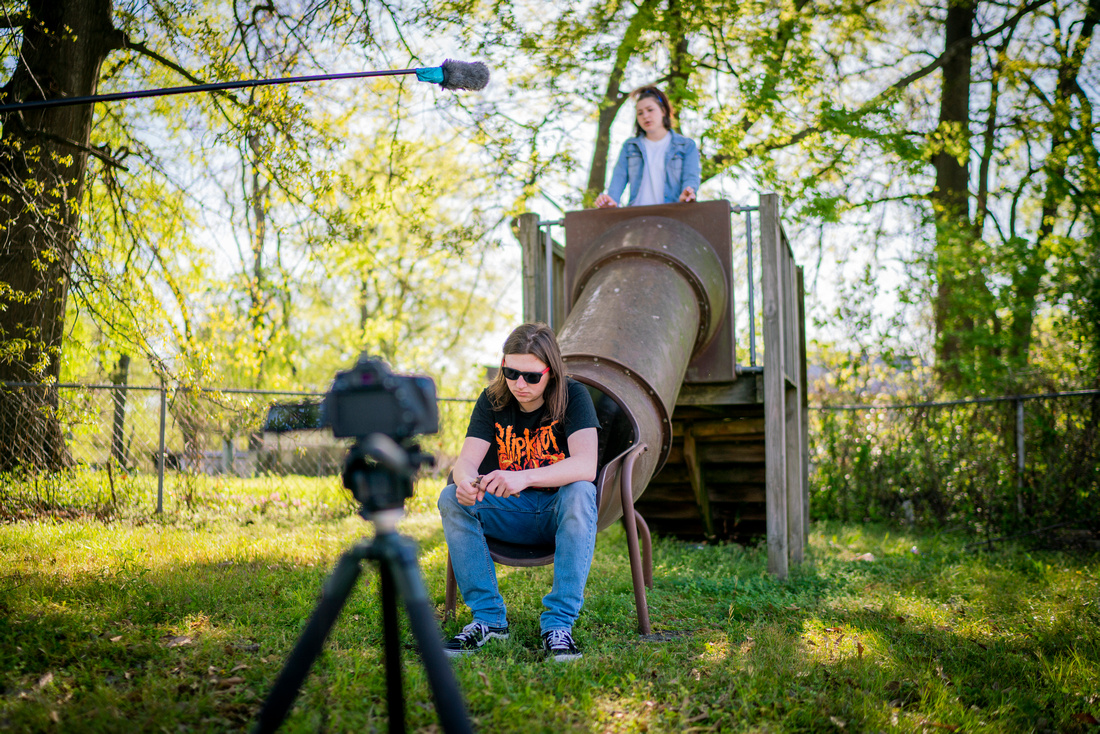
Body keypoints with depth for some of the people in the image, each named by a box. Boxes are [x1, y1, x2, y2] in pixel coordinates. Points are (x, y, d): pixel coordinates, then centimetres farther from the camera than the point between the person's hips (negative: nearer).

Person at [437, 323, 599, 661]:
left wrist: (524, 478, -45)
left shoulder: (573, 396, -13)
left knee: (580, 493, -36)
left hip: (559, 511, -3)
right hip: (510, 513, 3)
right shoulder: (492, 401, -3)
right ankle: (488, 617, -17)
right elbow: (466, 460, -15)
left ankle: (559, 623, -33)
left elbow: (586, 466, -29)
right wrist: (465, 481, -41)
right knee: (451, 498, -23)